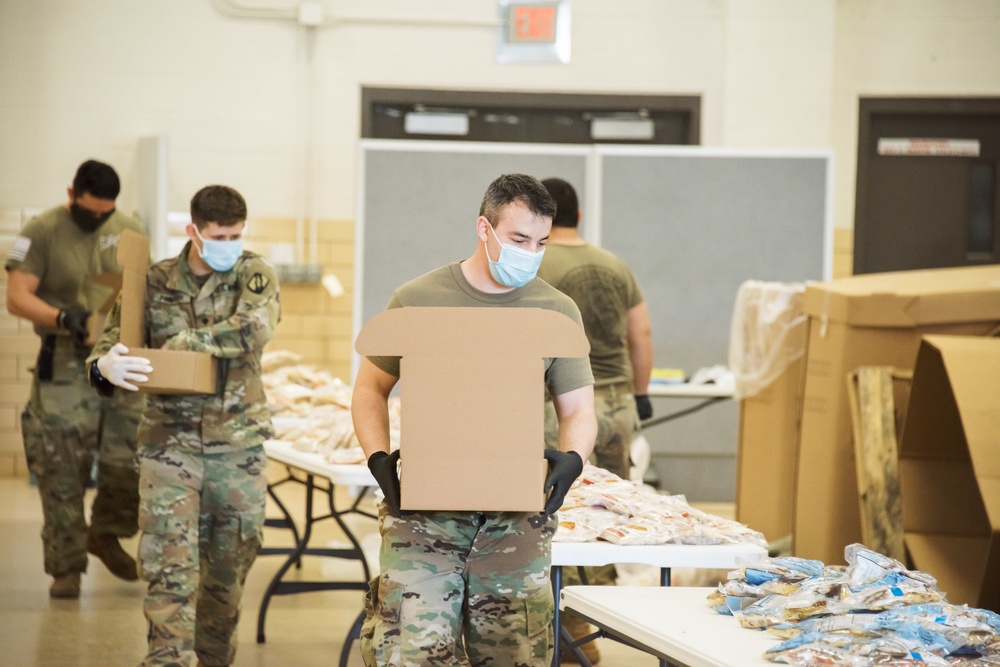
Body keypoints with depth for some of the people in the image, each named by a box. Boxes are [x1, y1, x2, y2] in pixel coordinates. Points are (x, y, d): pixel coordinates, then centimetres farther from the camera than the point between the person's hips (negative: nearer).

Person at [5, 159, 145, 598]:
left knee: (131, 462, 0)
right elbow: (17, 298, -12)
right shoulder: (42, 232, -5)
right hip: (64, 365, -4)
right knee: (62, 471, -3)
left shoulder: (128, 231, 8)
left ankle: (106, 535, 27)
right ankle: (66, 568, 7)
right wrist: (62, 318, -28)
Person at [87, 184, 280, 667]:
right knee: (170, 566, -12)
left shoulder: (253, 275, 1)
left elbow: (255, 328, -18)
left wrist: (181, 342, -20)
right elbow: (112, 341, 0)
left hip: (238, 443, 1)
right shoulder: (155, 283, 2)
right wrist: (105, 365, -25)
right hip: (170, 441, -1)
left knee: (230, 569, 10)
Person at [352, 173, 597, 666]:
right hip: (423, 510, -2)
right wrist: (378, 457, -5)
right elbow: (371, 387, 12)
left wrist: (572, 458, -12)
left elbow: (578, 409, 11)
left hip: (515, 519, 2)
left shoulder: (556, 312, 8)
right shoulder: (417, 301, 3)